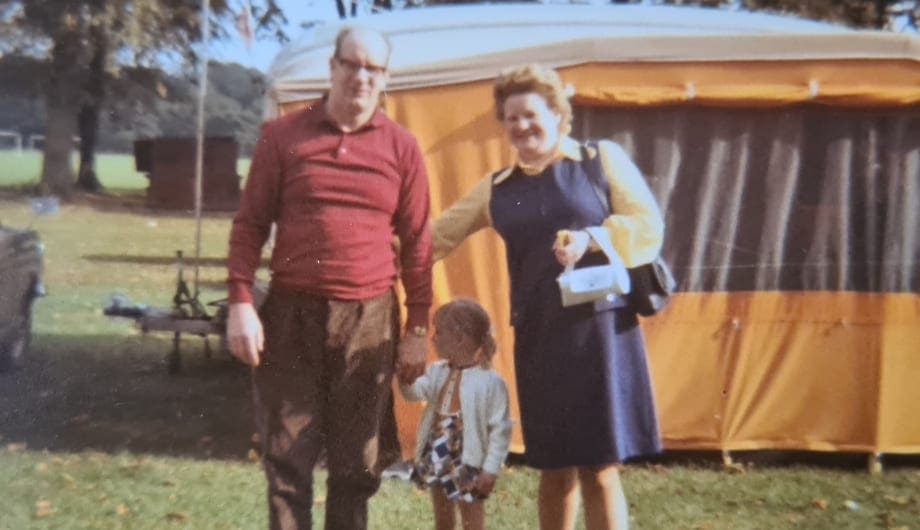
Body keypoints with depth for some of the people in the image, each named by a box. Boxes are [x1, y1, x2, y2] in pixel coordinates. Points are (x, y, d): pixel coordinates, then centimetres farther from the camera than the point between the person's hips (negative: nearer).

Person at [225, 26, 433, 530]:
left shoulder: (402, 147, 5)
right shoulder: (283, 135, 3)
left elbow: (416, 243, 6)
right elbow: (249, 225, 5)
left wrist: (417, 328, 4)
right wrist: (241, 303, -5)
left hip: (370, 322, 1)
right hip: (291, 315, 0)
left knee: (358, 465, 10)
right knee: (287, 460, 6)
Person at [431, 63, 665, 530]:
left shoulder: (603, 159, 4)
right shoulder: (495, 189, 13)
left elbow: (649, 228, -3)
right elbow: (437, 238, 17)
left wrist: (592, 239, -18)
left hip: (599, 327, -3)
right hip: (537, 336, 4)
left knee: (599, 469, -2)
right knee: (554, 469, 13)